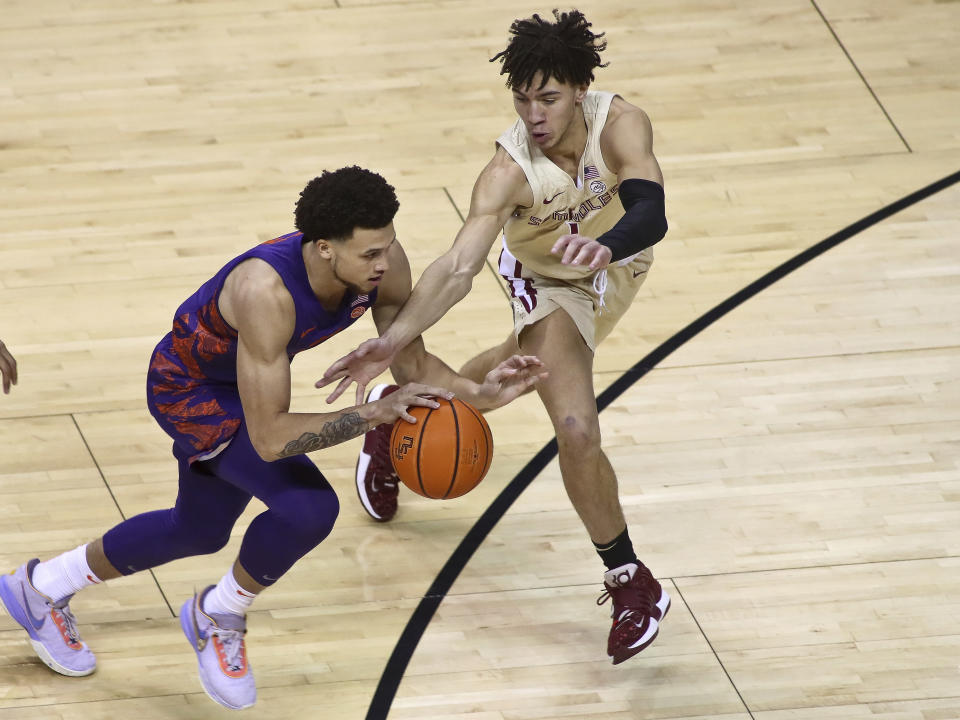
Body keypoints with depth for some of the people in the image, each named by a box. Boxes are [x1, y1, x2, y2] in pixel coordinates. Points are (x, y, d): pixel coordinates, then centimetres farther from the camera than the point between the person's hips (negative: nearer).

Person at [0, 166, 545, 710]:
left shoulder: (384, 264, -25)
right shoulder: (267, 291, -44)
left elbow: (413, 362, -8)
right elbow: (269, 438, -42)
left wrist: (479, 394, -26)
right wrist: (374, 414, -48)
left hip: (244, 378, 8)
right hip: (188, 388, -8)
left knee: (201, 531, 27)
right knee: (309, 507, -26)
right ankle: (219, 617, 4)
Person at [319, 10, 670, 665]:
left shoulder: (621, 125, -37)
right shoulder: (510, 172, -38)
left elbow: (651, 215, -52)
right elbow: (460, 266, -47)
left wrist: (605, 245, -75)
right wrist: (394, 339, -63)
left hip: (616, 265, 3)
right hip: (552, 287, -3)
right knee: (577, 431, -19)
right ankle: (631, 586, 1)